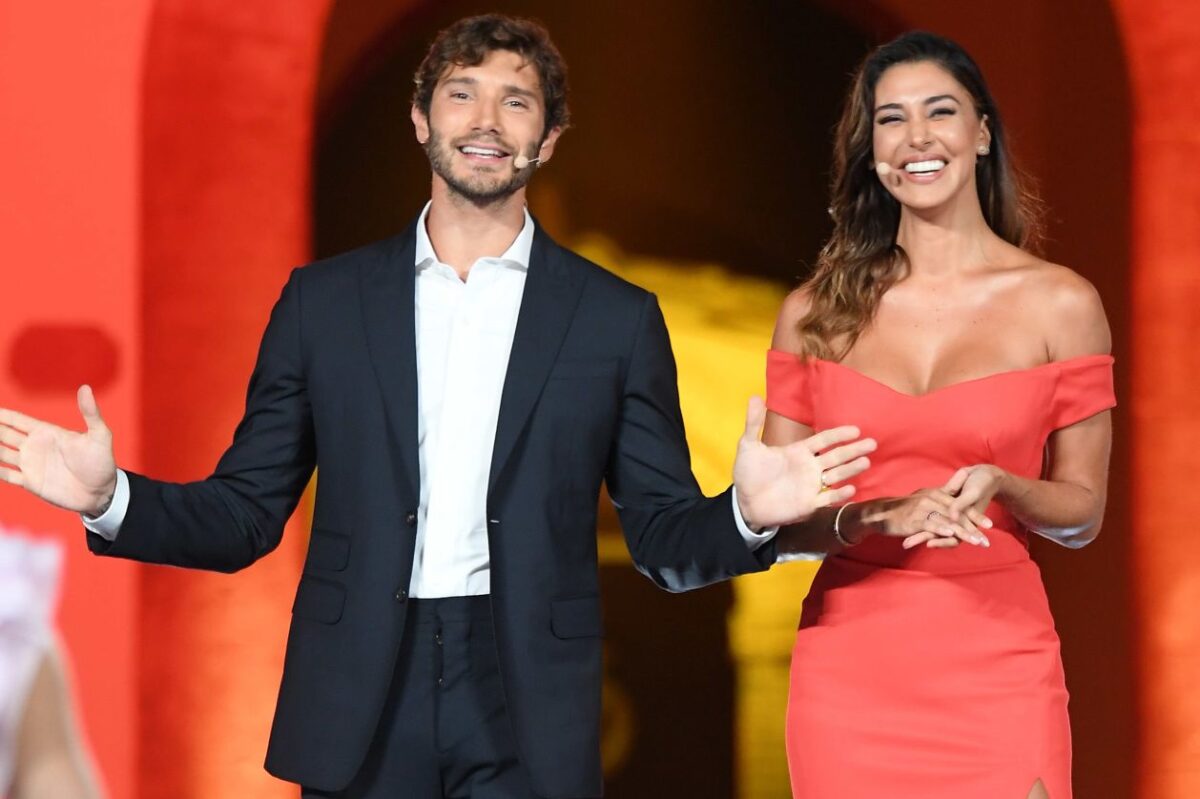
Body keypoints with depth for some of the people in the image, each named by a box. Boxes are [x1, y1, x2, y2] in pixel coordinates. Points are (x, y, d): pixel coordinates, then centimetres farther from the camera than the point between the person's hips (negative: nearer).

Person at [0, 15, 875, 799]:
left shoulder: (617, 319, 6)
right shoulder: (324, 301, 9)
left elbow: (663, 539, 6)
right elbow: (245, 517, 9)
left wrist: (742, 515, -15)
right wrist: (112, 498, -9)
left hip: (526, 716, -1)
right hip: (359, 712, 1)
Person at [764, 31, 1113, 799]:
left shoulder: (1061, 304, 1)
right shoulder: (815, 313, 4)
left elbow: (1082, 512, 6)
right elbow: (778, 518, 4)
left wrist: (998, 487, -15)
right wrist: (878, 519, -15)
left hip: (995, 672, -1)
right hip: (847, 669, 1)